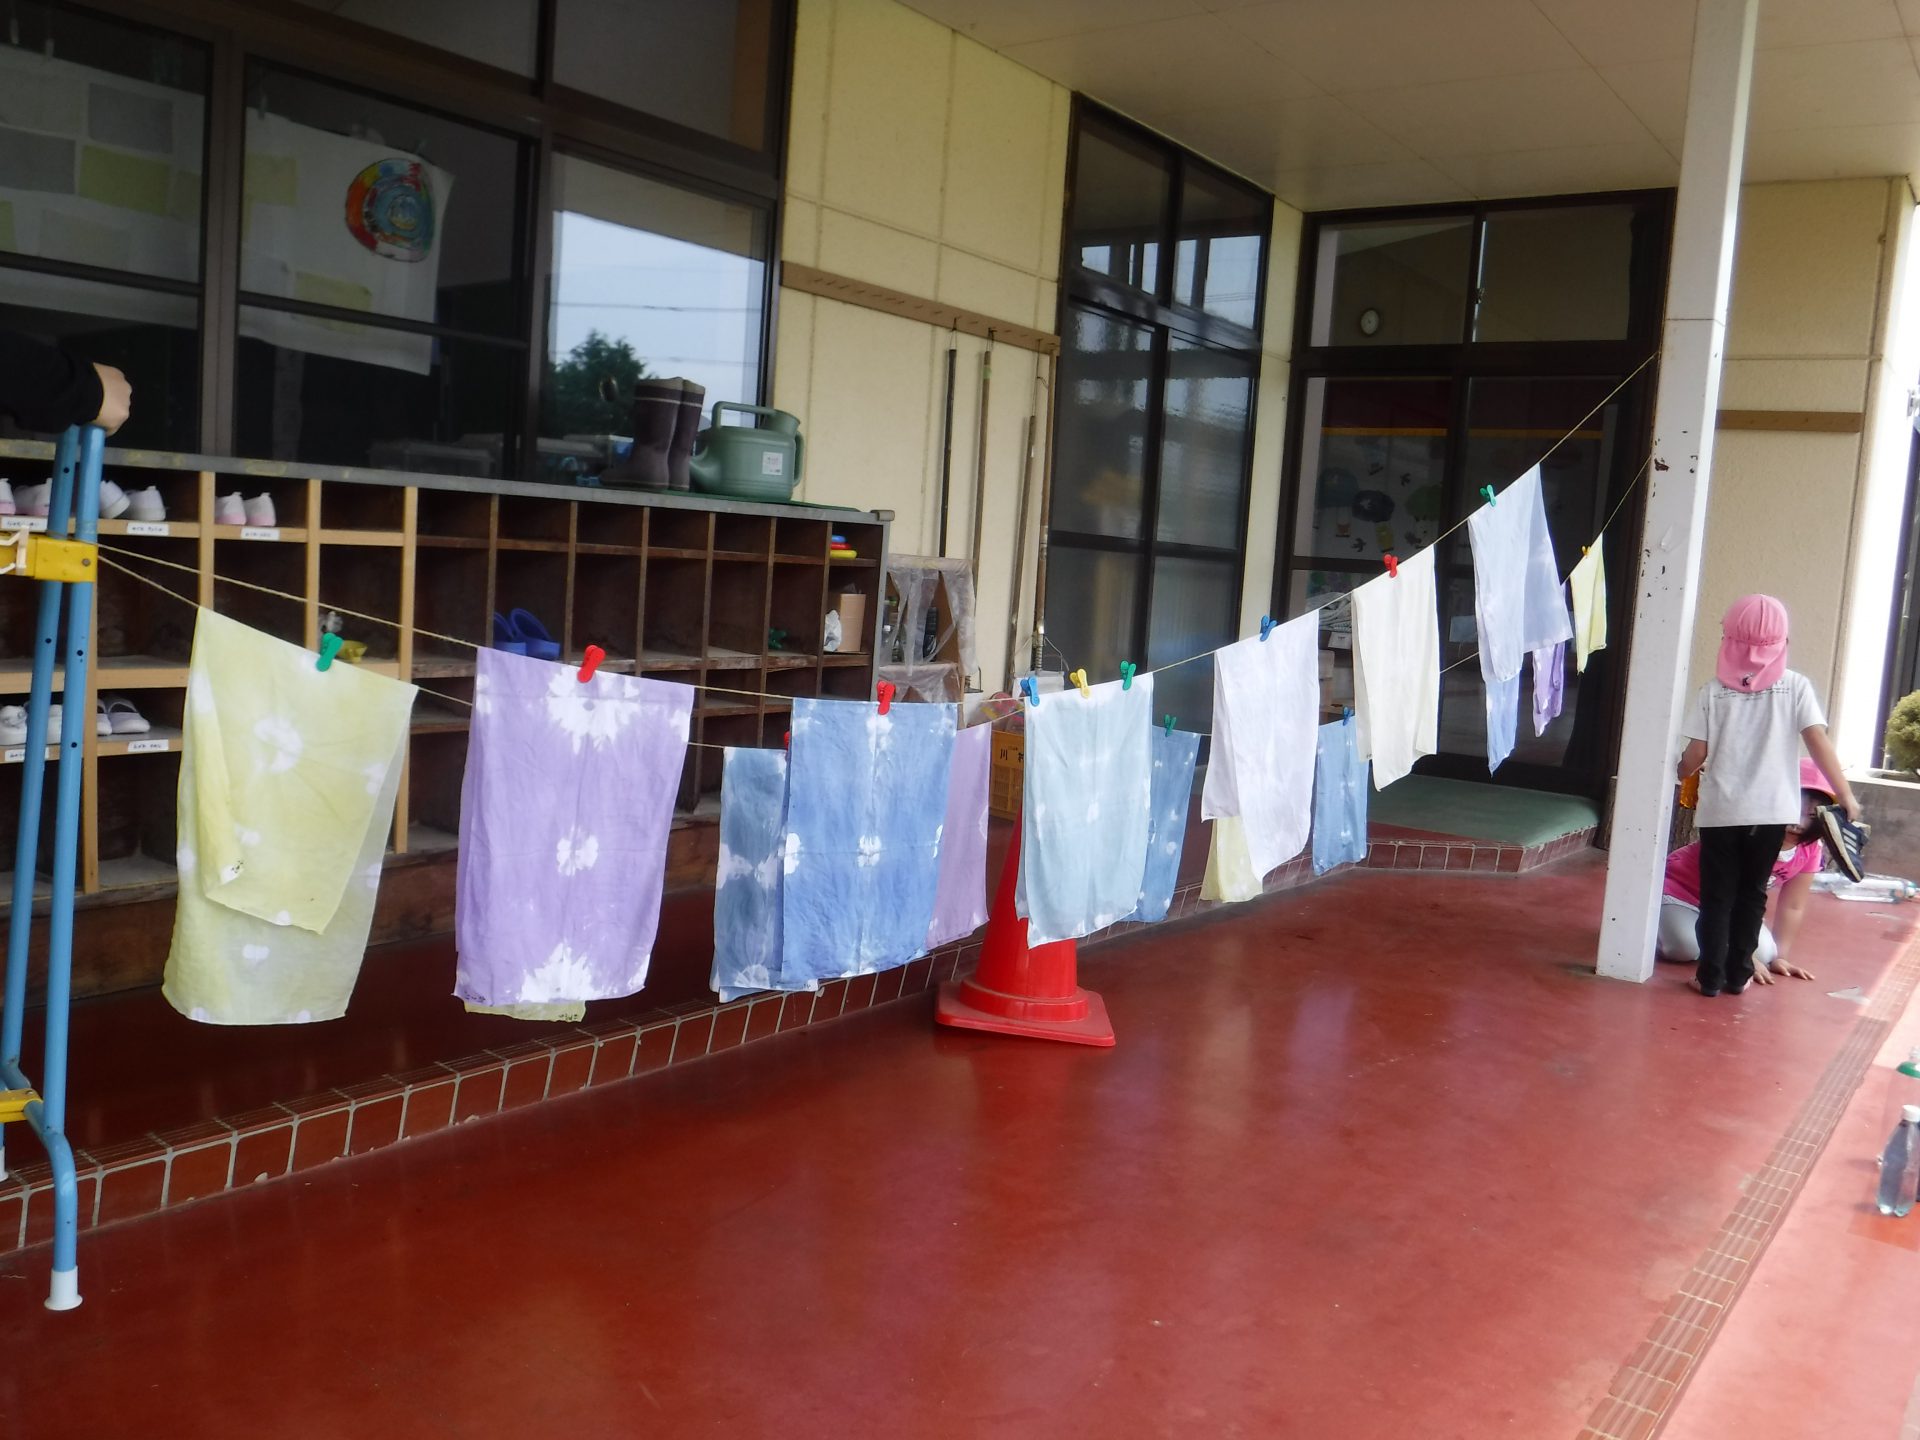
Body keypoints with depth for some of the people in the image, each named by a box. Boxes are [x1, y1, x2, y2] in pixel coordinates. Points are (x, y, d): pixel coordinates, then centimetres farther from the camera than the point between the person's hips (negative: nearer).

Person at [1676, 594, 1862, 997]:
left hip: (1721, 810, -1)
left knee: (1717, 895, 9)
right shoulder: (1795, 686, -1)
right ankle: (1738, 974, 19)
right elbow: (1819, 744, -7)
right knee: (1752, 894, 15)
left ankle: (1710, 975, 8)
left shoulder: (1714, 690, -3)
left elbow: (1695, 756, -4)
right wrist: (1846, 796, -1)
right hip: (1772, 811, 1)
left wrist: (1684, 771, 18)